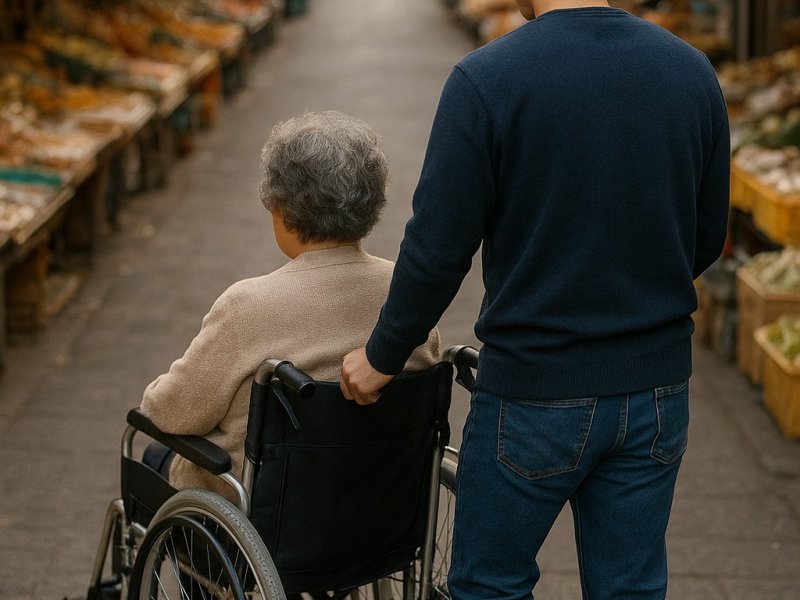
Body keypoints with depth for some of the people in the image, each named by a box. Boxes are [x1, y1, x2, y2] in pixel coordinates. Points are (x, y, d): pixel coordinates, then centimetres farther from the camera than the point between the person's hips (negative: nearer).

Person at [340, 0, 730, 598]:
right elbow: (709, 237, 7)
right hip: (658, 389, 5)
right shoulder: (692, 71, -2)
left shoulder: (485, 79, -16)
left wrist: (382, 357, 2)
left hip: (534, 388, -4)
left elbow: (438, 249, -13)